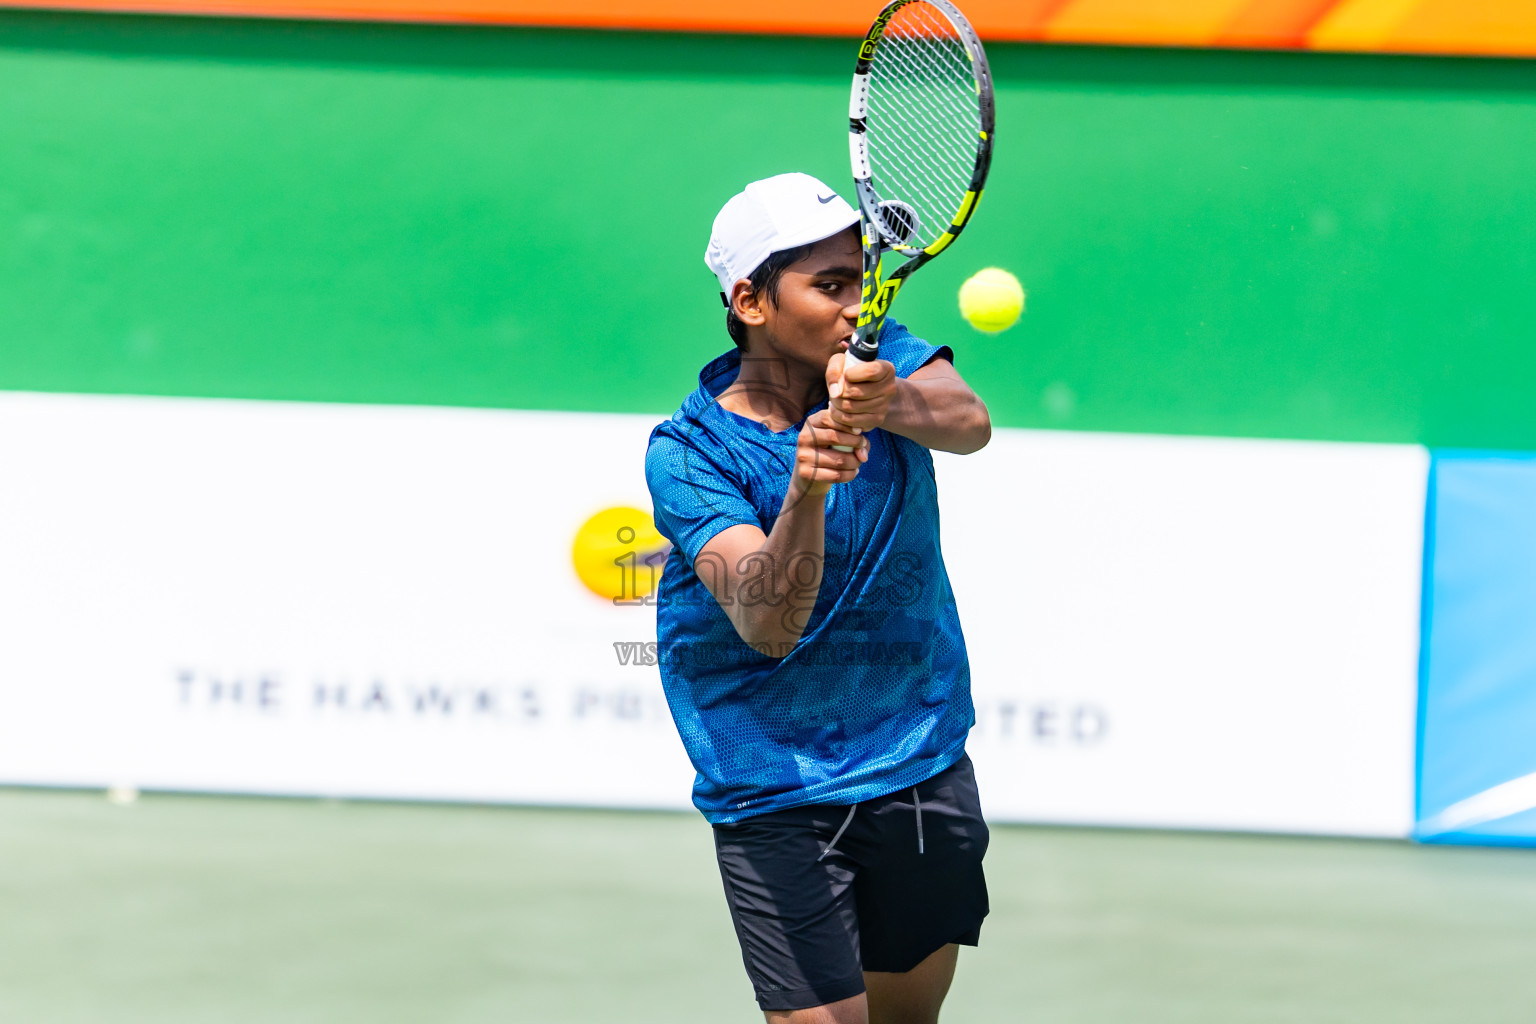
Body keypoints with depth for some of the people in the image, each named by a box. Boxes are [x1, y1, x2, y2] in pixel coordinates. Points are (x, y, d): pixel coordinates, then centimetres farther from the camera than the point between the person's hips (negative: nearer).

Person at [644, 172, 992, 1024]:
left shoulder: (881, 360, -5)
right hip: (779, 800, -4)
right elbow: (766, 624, -30)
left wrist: (886, 404, -49)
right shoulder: (687, 453, -16)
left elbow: (968, 422, -27)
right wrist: (806, 488, -47)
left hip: (925, 765, 4)